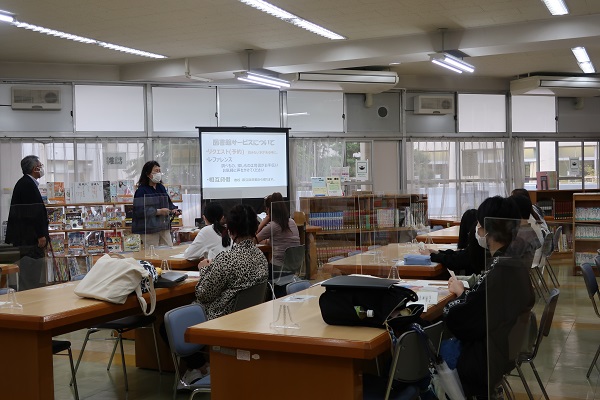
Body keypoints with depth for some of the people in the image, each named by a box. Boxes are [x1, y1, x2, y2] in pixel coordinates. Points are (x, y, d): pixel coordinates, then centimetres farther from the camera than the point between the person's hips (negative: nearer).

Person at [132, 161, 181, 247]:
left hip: (164, 227, 7)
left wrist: (173, 210, -2)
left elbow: (169, 203, 20)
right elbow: (140, 210, -19)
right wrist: (158, 211, -20)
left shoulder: (161, 188, 11)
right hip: (149, 229, -7)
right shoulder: (141, 190, -10)